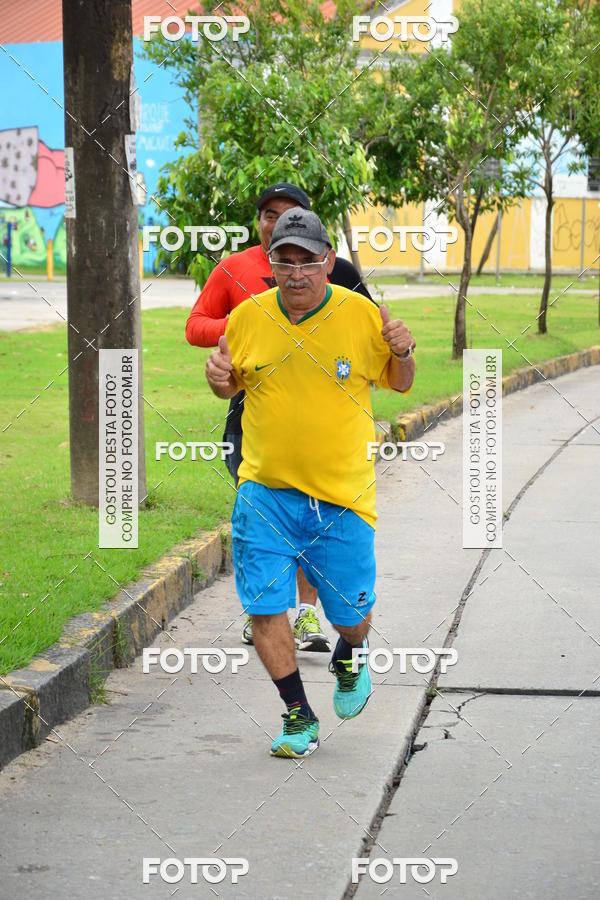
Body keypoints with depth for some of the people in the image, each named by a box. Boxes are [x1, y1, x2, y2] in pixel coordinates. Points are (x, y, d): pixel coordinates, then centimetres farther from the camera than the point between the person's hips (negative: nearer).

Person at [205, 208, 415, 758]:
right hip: (265, 491, 1)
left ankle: (349, 659, 43)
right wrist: (218, 378, -8)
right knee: (265, 607, -5)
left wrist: (402, 353, -14)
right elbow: (231, 385, 16)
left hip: (343, 495, -1)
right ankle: (299, 717, 11)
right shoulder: (247, 318, 0)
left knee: (350, 611, 7)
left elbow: (400, 383, 8)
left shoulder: (361, 315, -4)